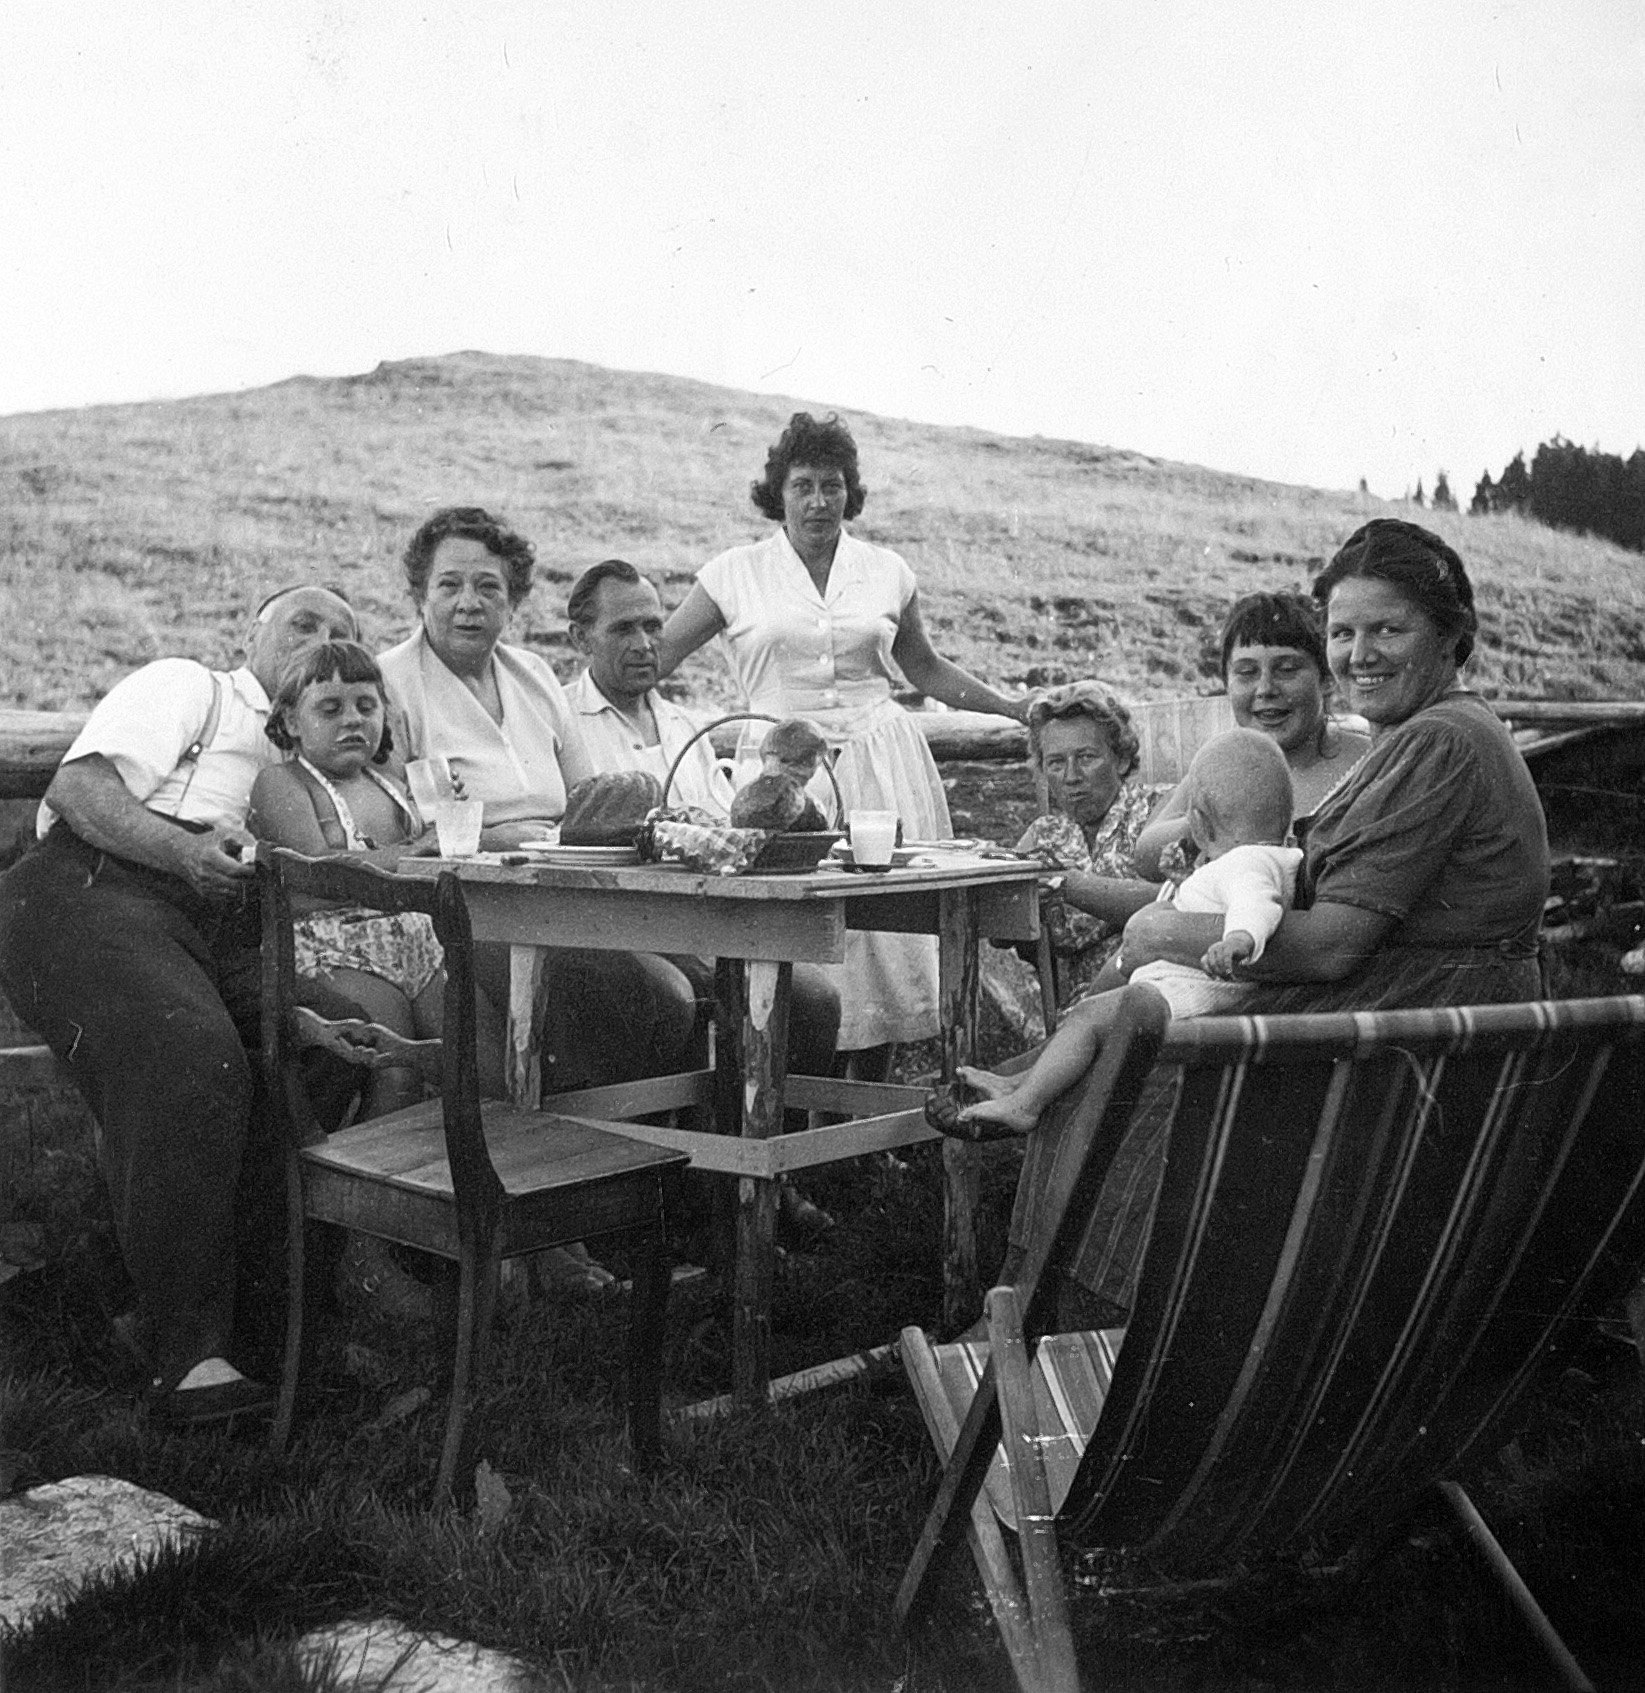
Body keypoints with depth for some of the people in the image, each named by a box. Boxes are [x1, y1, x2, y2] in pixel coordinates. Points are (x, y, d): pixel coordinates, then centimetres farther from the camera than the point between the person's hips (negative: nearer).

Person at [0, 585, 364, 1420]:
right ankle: (185, 1348, -26)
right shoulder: (186, 686, 14)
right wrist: (184, 851, -19)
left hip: (226, 935, 6)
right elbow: (76, 788, -2)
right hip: (96, 894, -6)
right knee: (192, 1067, -34)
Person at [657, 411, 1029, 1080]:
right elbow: (648, 659, 5)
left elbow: (926, 670, 21)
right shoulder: (735, 574, 4)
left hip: (882, 768, 2)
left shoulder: (887, 572, 10)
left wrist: (1015, 708, 16)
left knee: (882, 929, -2)